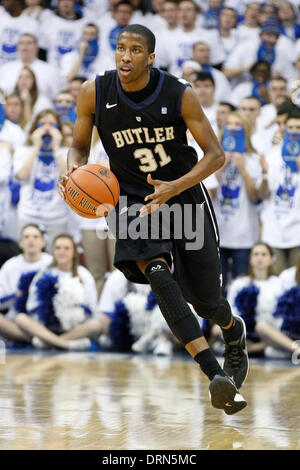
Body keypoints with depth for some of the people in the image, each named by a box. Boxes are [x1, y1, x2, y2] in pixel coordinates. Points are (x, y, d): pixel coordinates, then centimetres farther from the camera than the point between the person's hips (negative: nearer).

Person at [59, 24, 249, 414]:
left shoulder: (179, 95, -14)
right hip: (134, 202, 0)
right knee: (157, 274, -29)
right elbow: (80, 146, 5)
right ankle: (217, 378, -34)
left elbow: (216, 155, -10)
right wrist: (74, 170, -19)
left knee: (205, 300, 4)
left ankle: (234, 330, 46)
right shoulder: (95, 93, -9)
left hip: (184, 194, 0)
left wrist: (173, 188, -24)